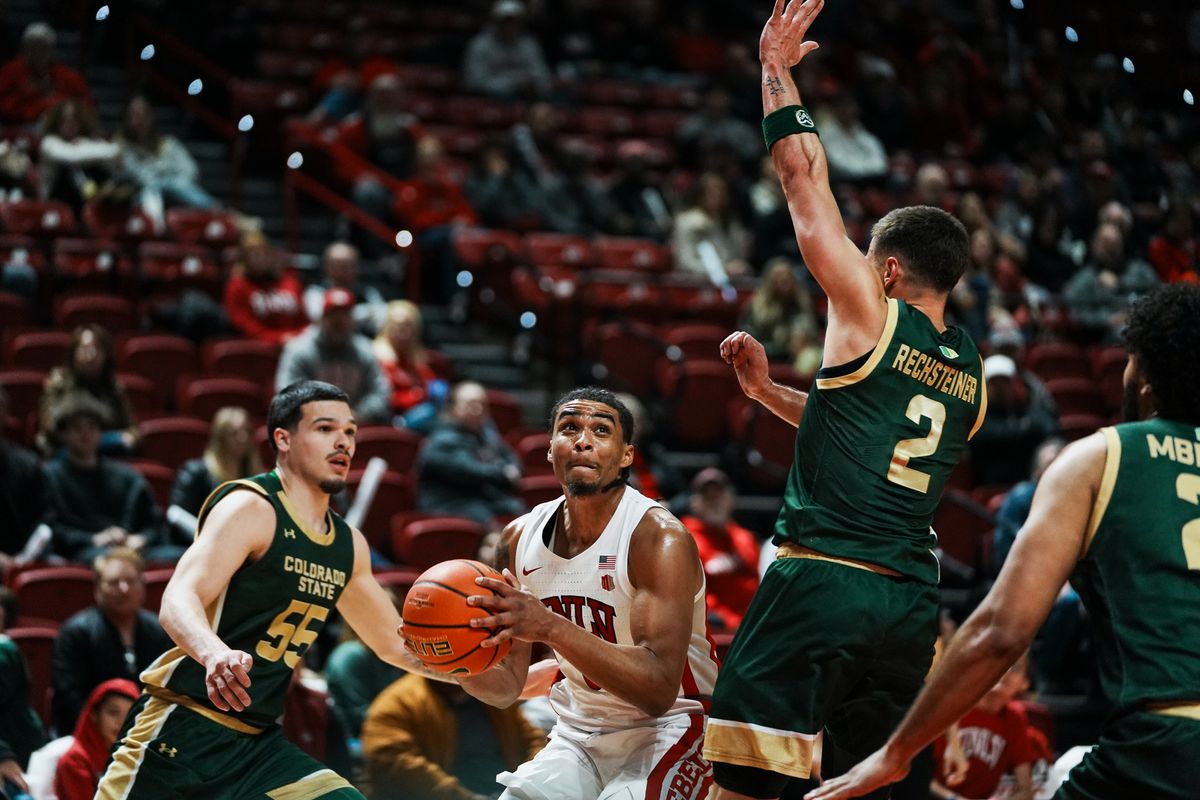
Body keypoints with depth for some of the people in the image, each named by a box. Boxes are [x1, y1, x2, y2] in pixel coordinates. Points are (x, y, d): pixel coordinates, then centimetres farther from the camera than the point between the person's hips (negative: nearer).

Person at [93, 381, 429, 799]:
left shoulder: (349, 545, 12)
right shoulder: (251, 508, -12)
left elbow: (396, 643, 24)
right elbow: (177, 602, -26)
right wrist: (215, 653, -48)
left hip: (258, 743, 7)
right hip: (182, 729, -7)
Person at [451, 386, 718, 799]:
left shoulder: (661, 538, -19)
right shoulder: (520, 539, -1)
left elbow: (659, 690, -29)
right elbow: (507, 687, 5)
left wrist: (550, 626, -39)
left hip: (667, 730, -5)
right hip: (578, 732, 6)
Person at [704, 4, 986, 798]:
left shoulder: (872, 315, -4)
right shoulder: (972, 372, 15)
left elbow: (805, 178, -1)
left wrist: (776, 66, 9)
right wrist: (765, 389, 28)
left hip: (821, 583, -7)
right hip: (911, 601, 7)